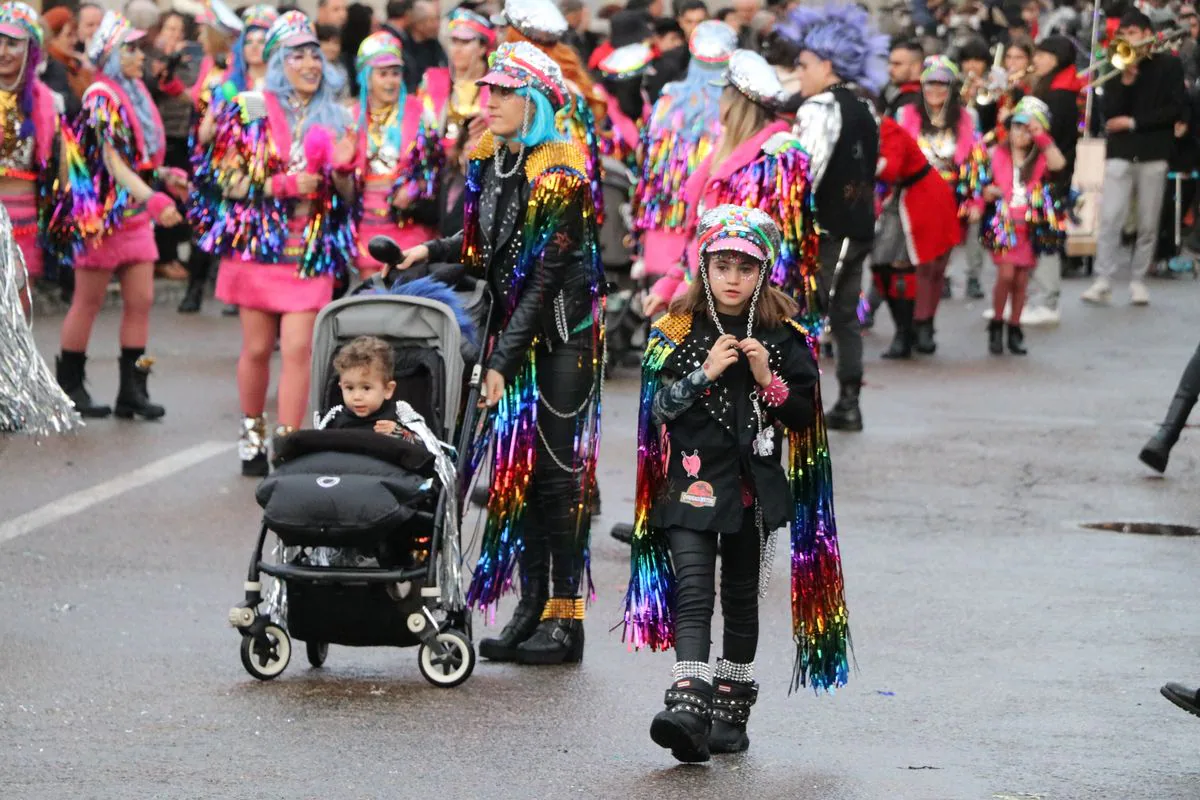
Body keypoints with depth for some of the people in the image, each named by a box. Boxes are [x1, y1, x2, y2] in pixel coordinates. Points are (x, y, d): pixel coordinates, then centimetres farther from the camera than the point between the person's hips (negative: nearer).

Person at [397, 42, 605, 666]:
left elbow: (545, 276, -19)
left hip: (561, 334, -7)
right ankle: (532, 607, 12)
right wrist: (432, 252, 1)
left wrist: (504, 362, -20)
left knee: (557, 467, -5)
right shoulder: (492, 160, 6)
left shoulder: (560, 174, -17)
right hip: (512, 327, 7)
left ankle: (566, 619, -1)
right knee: (517, 465, 7)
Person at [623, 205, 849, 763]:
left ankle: (730, 713, 22)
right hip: (694, 481, -2)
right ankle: (687, 708, -27)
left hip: (754, 484, 2)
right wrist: (705, 373, -15)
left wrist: (770, 381, -12)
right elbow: (657, 406, -4)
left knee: (741, 600, 11)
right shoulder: (679, 331, 0)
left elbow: (804, 414, 4)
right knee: (693, 595, -15)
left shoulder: (784, 336, 4)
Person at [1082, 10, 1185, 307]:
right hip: (1120, 152, 1)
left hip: (1154, 153, -1)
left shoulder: (1168, 65, 4)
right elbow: (1108, 111, 1)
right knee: (1110, 218, -9)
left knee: (1148, 223, 2)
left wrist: (1134, 122, -8)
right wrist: (1126, 80, -14)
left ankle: (1138, 280, 10)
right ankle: (1103, 281, -11)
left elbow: (1176, 109, -4)